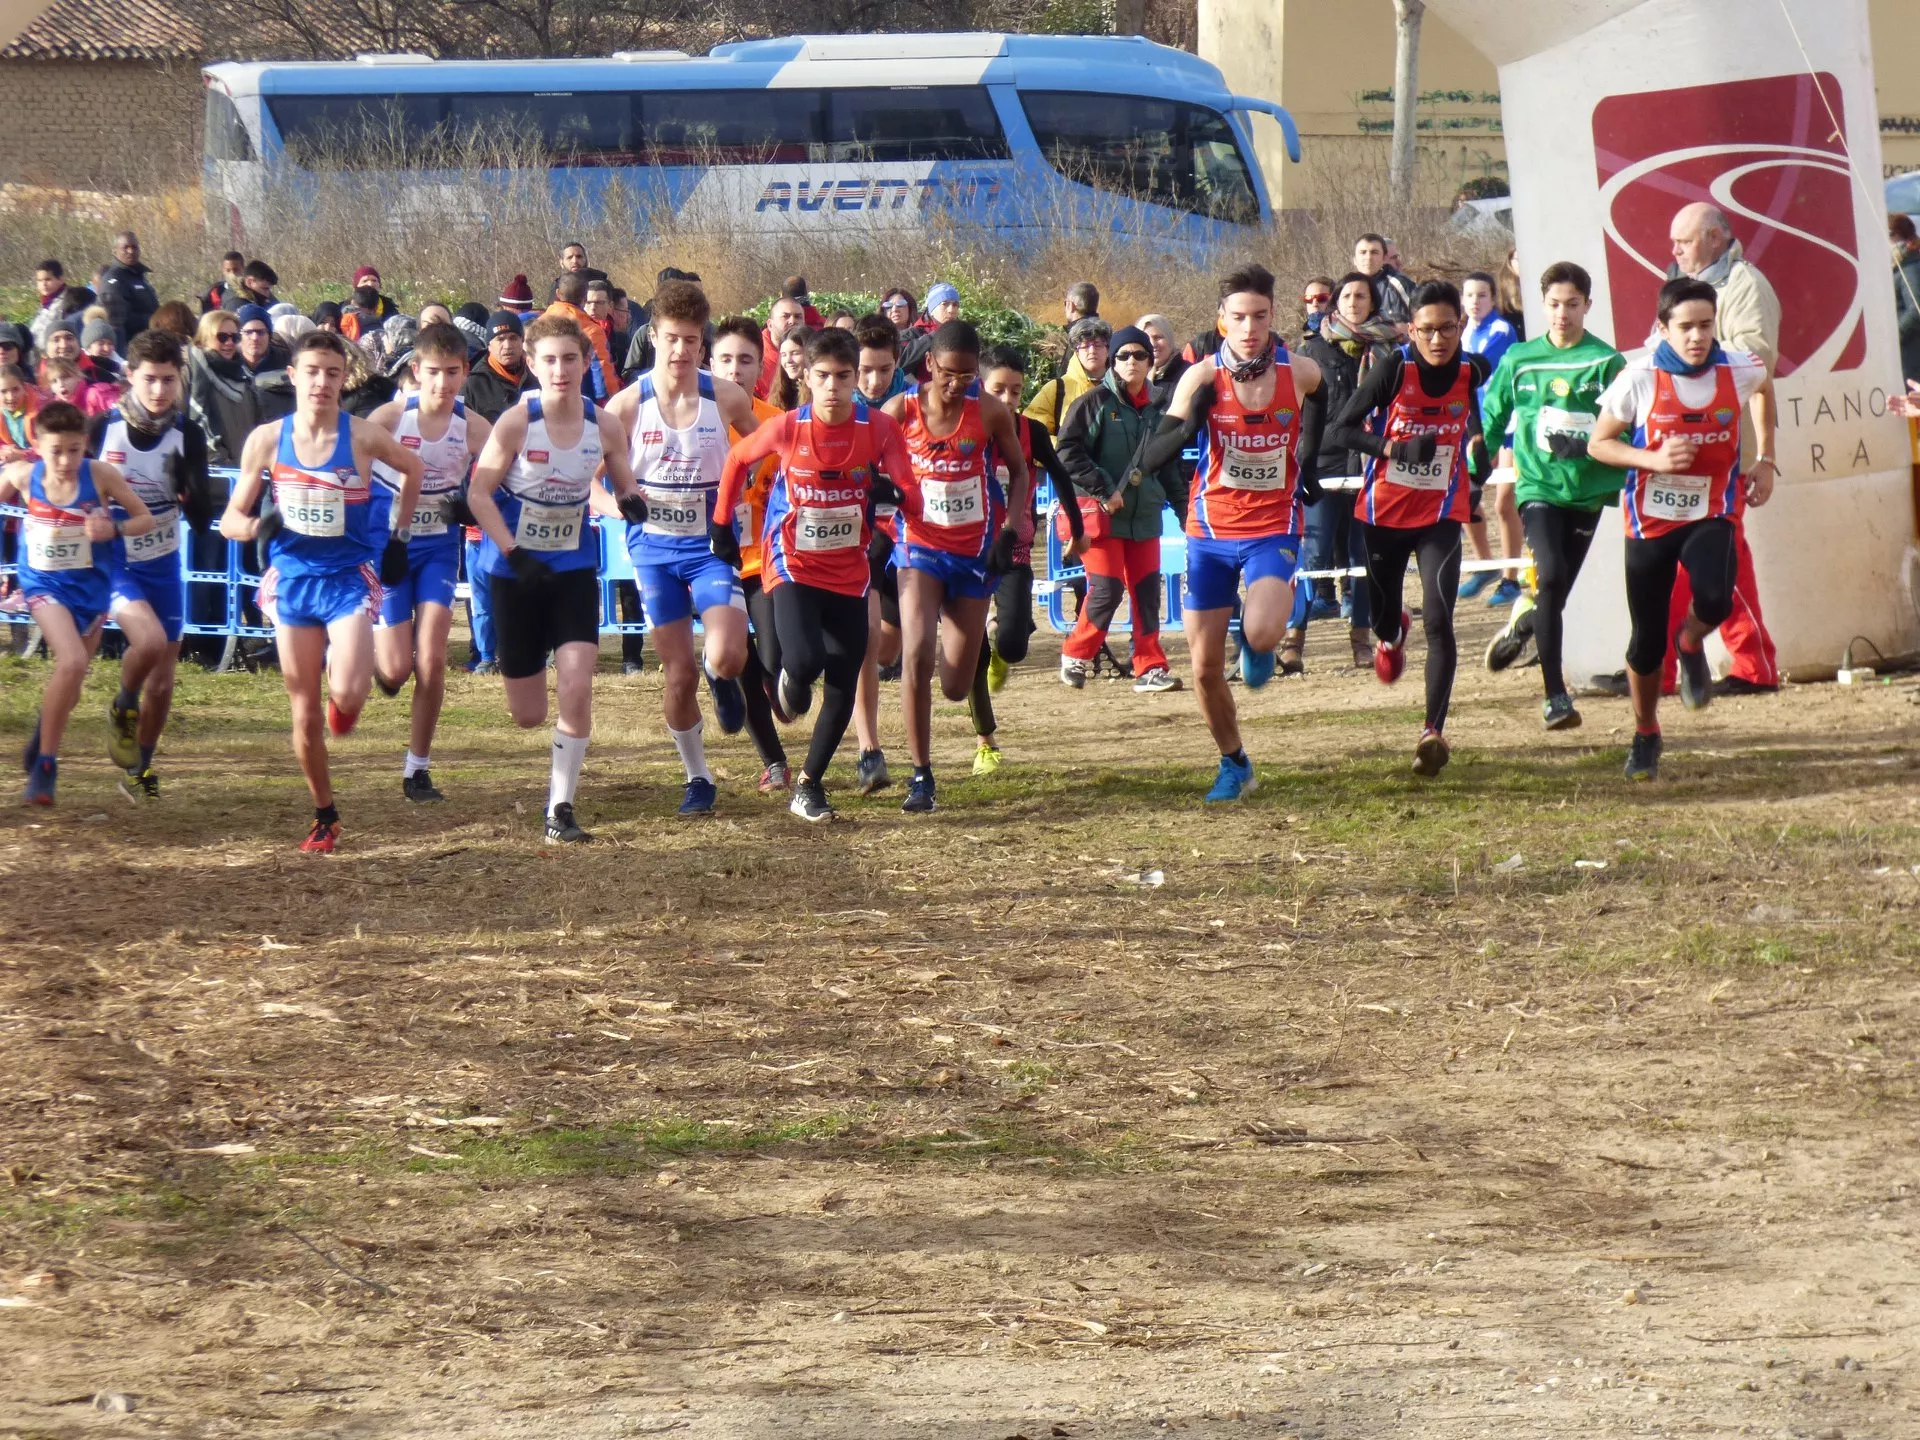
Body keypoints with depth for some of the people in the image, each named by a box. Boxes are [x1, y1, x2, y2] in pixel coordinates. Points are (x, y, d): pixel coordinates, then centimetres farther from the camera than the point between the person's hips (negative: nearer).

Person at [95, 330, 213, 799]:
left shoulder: (188, 436, -9)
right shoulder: (103, 429, -13)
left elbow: (202, 519, -12)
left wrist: (190, 488, -31)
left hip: (164, 565, 3)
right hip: (113, 562, -3)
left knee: (162, 681, 10)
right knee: (150, 638, -30)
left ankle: (138, 769, 31)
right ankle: (122, 709, 0)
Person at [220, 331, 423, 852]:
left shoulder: (363, 437, -7)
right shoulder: (267, 440, -3)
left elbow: (412, 469, 15)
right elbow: (230, 520, 3)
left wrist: (398, 536, 13)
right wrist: (256, 526, -19)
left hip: (349, 579, -2)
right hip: (292, 579, 2)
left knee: (347, 694, -21)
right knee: (304, 715, 4)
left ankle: (345, 698, 18)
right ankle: (324, 817, 21)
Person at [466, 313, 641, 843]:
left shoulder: (604, 427, -5)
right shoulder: (516, 423, -13)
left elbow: (624, 492, 9)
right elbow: (479, 493, -10)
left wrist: (627, 505, -16)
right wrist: (514, 553, -19)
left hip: (574, 567, 1)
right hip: (516, 568, -1)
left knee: (577, 687, -17)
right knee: (528, 715, 5)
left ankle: (560, 809, -9)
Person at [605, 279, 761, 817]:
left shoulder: (726, 399, -6)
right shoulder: (628, 405, -7)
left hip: (712, 544, 0)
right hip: (654, 547, 1)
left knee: (726, 658, -21)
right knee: (680, 675, 2)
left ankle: (723, 680, 18)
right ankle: (697, 778, 21)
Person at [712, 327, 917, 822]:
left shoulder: (878, 428, -9)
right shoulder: (788, 428, -11)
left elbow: (913, 504, -10)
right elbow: (738, 458, 9)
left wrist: (894, 492, -33)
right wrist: (722, 525, 9)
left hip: (849, 573, 2)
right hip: (794, 567, -2)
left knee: (843, 689, 2)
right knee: (804, 660, -25)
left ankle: (809, 784, 19)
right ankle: (793, 679, 14)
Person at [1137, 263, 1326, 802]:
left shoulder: (1301, 373, -8)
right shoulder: (1203, 378, -12)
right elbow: (1150, 460, -16)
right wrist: (1189, 426, -35)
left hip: (1273, 530, -1)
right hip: (1210, 532, 1)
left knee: (1260, 634, -27)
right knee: (1205, 667, 4)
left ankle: (1257, 646, 12)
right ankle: (1234, 765, 27)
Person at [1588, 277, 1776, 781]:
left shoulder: (1740, 370, -9)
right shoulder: (1640, 379, -15)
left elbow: (1765, 389, 17)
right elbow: (1598, 443, -6)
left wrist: (1765, 461, 11)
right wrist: (1653, 460, -23)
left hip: (1710, 516, 1)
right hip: (1650, 520, -1)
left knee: (1715, 601, -28)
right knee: (1647, 639, 3)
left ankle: (1690, 643, 10)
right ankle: (1645, 735, 29)